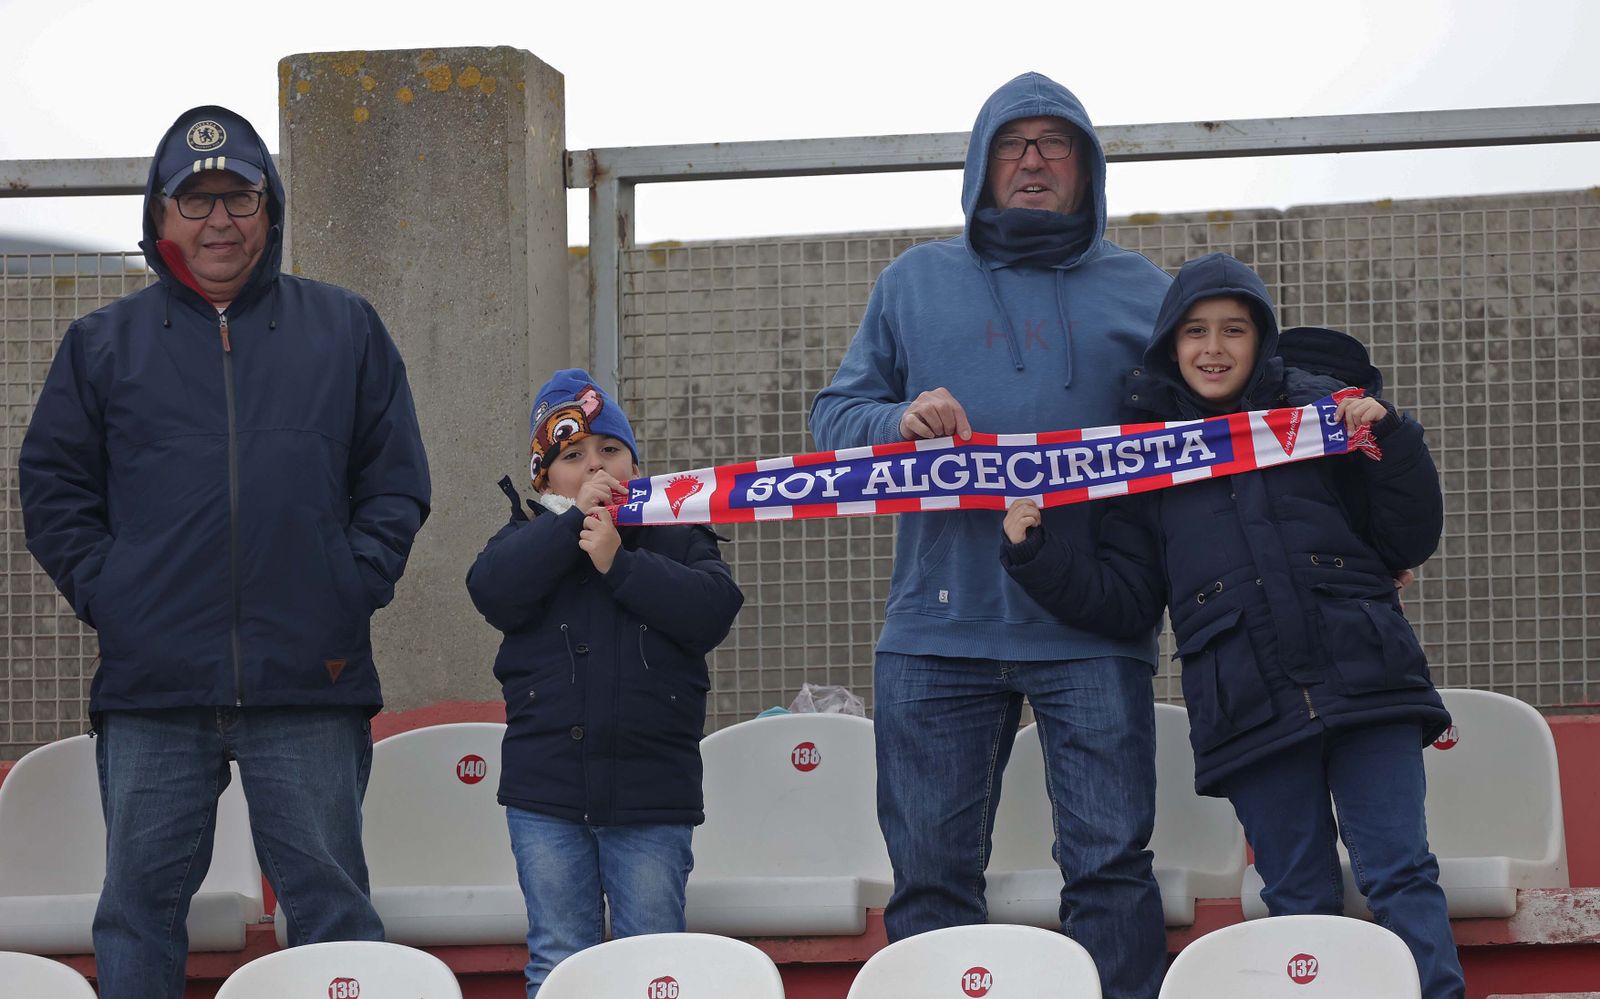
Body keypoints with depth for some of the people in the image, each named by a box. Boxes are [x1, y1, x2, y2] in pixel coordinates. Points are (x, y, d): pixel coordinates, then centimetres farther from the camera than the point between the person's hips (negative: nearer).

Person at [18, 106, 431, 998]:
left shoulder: (346, 330, 10)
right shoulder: (104, 343, 10)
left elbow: (397, 482, 9)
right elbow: (53, 486, 10)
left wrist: (352, 591, -3)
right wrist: (103, 593, -3)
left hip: (311, 687, -1)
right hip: (152, 689, 1)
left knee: (330, 901, 3)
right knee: (140, 906, 3)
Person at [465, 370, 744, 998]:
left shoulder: (678, 538, 10)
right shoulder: (531, 539, 11)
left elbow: (713, 610, -9)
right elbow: (493, 590, -11)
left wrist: (620, 563, -13)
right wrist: (573, 519, -11)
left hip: (651, 794, 0)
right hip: (546, 792, 1)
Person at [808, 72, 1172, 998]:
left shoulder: (1143, 292, 13)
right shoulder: (916, 282, 15)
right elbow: (834, 416, 13)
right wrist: (898, 421, -9)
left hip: (1094, 630, -1)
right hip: (939, 626, 1)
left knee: (1113, 861, -6)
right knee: (932, 871, 1)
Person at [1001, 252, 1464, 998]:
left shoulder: (1319, 406, 8)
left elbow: (1408, 543, 8)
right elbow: (1123, 603, 11)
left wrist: (1389, 440, -6)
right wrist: (1035, 551, -2)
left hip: (1362, 680, -1)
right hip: (1248, 706, 1)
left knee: (1399, 875, -7)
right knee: (1299, 900, 4)